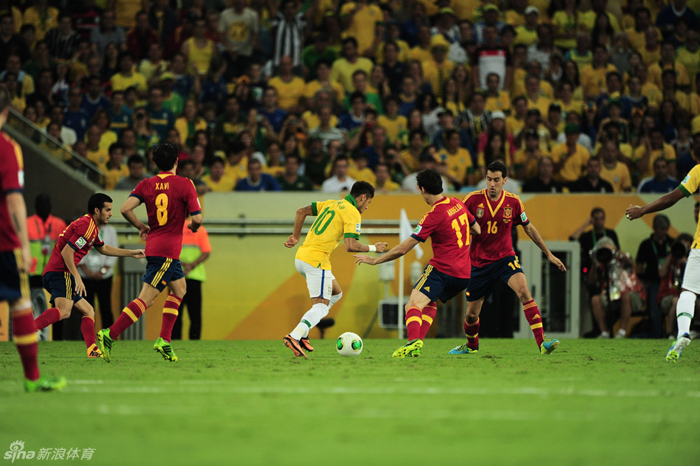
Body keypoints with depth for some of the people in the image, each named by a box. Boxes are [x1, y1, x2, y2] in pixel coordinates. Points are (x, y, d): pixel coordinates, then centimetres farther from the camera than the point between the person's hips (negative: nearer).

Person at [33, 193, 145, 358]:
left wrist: (131, 253, 43)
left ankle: (92, 351, 1)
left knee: (88, 311, 15)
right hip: (60, 272, -11)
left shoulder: (92, 227, 24)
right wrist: (77, 277, -21)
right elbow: (66, 252, -18)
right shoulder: (86, 226, -10)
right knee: (64, 311, -33)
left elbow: (103, 248, 42)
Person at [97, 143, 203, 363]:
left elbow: (126, 209, -5)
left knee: (180, 289, 21)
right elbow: (197, 219, -11)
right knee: (146, 298, -7)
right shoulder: (184, 184, -6)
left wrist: (141, 227, 10)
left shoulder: (146, 184, 6)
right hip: (168, 250, -6)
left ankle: (164, 340, 13)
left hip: (154, 244, 6)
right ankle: (110, 335, -20)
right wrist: (193, 227, 12)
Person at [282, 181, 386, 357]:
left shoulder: (332, 203, 18)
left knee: (336, 293, 22)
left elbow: (301, 211, 17)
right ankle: (295, 336, -29)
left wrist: (296, 236, 21)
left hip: (301, 257, 9)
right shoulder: (353, 213, -7)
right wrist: (373, 248, -3)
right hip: (317, 260, -9)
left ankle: (302, 332, 11)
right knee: (321, 306, -7)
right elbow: (350, 246, -16)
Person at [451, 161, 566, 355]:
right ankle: (471, 345, 40)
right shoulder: (473, 199, -9)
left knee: (524, 291, -28)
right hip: (478, 262, 1)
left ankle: (542, 342, -32)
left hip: (504, 258, -1)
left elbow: (529, 228, 10)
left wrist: (549, 254, 13)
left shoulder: (513, 202, -5)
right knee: (471, 313, 7)